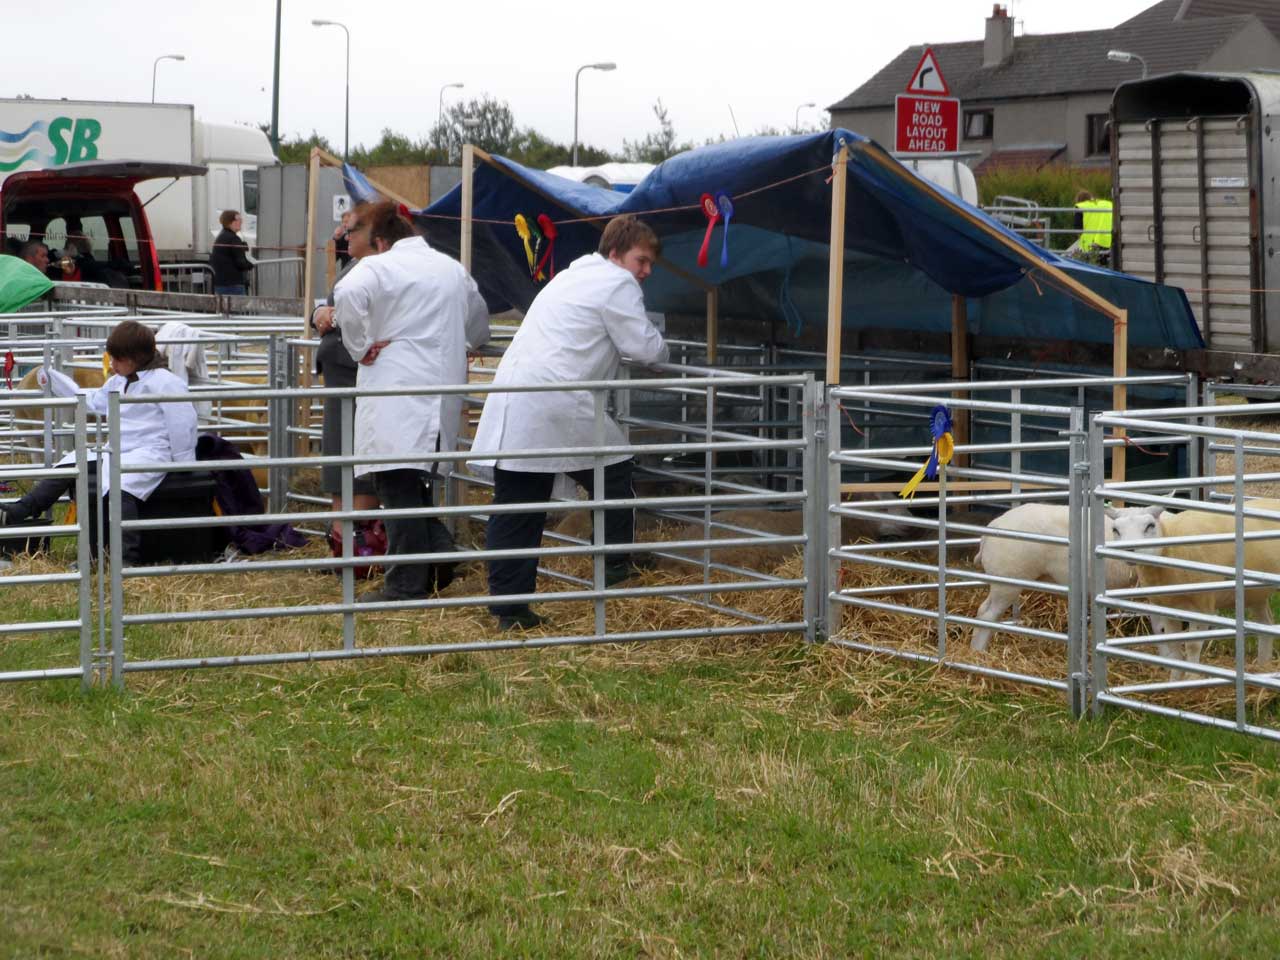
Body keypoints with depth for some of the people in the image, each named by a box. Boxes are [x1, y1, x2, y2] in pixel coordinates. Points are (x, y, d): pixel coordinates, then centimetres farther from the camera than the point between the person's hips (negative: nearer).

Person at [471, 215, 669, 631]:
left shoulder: (572, 275, 28)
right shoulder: (617, 283, 0)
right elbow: (645, 347, -3)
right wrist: (660, 349, 20)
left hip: (510, 407, 8)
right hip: (557, 406, -8)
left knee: (515, 507, 6)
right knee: (613, 474, 11)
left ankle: (507, 605, 6)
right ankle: (615, 567, 18)